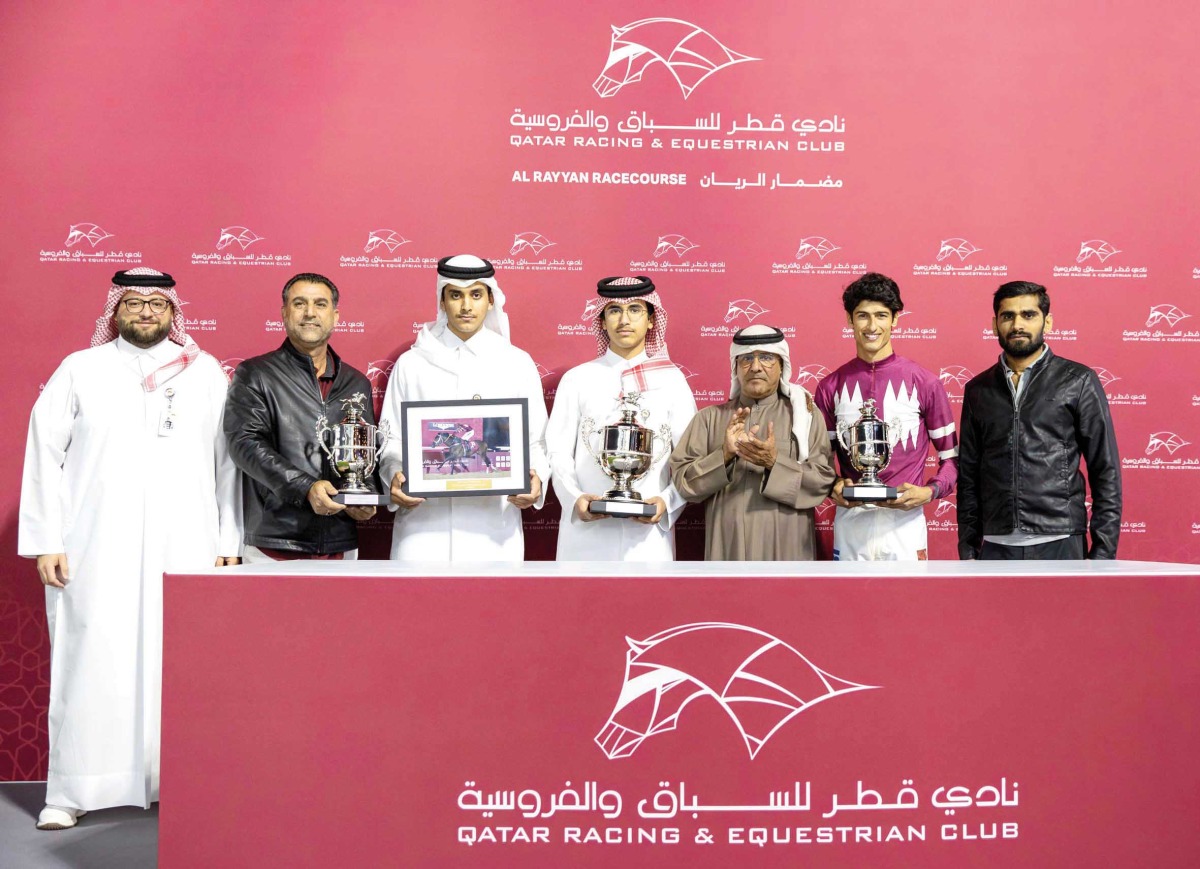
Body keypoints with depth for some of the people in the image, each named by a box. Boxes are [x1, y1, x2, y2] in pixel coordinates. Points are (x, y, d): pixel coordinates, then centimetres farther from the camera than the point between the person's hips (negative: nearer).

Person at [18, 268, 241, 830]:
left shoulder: (204, 372, 11)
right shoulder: (79, 370, 10)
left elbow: (227, 461, 7)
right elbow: (44, 455, 6)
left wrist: (228, 542, 1)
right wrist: (46, 542, -1)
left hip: (184, 549, 1)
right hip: (96, 551, 0)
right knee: (91, 662, -1)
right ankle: (70, 791, 8)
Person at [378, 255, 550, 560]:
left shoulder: (517, 363, 11)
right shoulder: (411, 363, 11)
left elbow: (534, 441, 9)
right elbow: (391, 440, 10)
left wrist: (535, 478, -11)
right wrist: (396, 478, -10)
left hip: (493, 528, 0)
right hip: (423, 519, 0)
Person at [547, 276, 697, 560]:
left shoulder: (672, 380, 8)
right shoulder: (577, 379, 7)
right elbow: (558, 452, 4)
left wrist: (667, 502, -11)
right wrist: (574, 498, -13)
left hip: (649, 531, 0)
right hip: (586, 531, 0)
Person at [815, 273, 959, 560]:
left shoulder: (925, 383, -1)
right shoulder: (830, 386, 5)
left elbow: (951, 457, 4)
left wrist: (929, 491, -13)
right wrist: (834, 486, -9)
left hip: (905, 523, -1)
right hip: (850, 523, 2)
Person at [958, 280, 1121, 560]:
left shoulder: (1078, 381, 2)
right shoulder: (978, 390, 10)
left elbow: (1106, 471, 0)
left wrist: (1103, 552, -5)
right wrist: (967, 549, 7)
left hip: (1060, 545, -2)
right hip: (995, 547, 3)